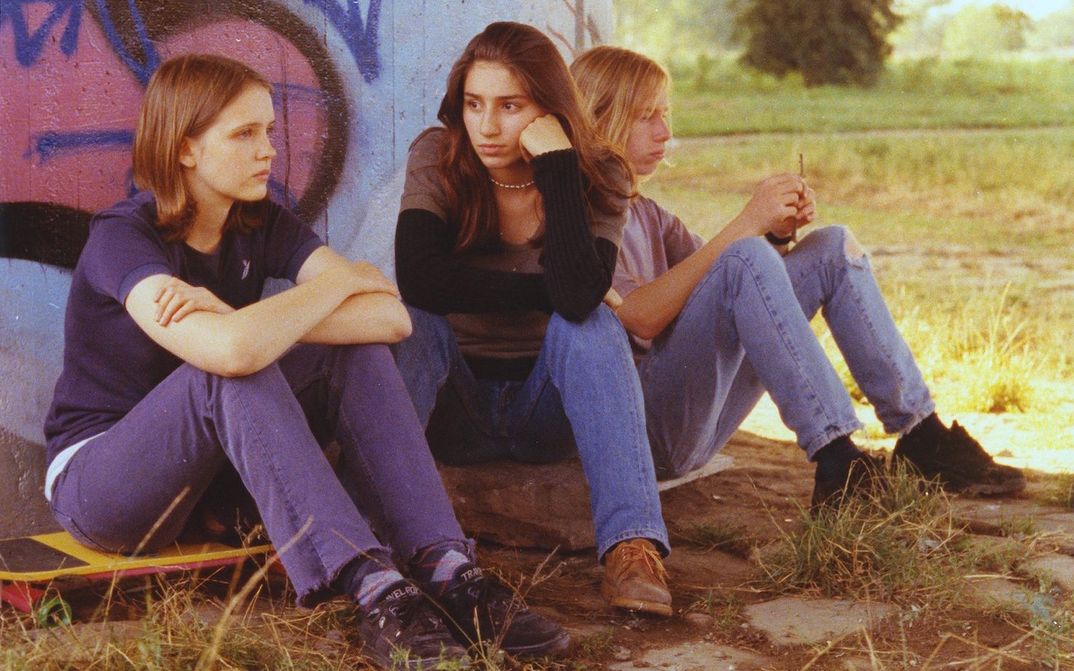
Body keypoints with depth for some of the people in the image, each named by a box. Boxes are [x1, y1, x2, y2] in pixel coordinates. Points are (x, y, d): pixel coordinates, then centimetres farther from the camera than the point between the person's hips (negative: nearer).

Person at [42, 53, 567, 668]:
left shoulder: (262, 225, -2)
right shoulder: (124, 236, -21)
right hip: (96, 478, -6)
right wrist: (343, 279, -23)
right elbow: (234, 350, -41)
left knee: (355, 353, -17)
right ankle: (373, 589, -40)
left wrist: (239, 320, -28)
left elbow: (392, 317, -18)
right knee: (233, 375, -34)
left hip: (215, 474, 6)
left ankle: (447, 570, -30)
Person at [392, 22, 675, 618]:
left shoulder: (598, 176, -11)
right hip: (452, 405, 0)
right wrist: (545, 292, -24)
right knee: (409, 318, -28)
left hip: (547, 405, 0)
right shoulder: (437, 158, -10)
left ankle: (632, 546, -40)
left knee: (593, 322, -29)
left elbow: (579, 296, -31)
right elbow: (417, 277, -28)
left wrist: (557, 167, -31)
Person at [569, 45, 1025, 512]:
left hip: (701, 421, 9)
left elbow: (730, 282, 14)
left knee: (833, 247, 2)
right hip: (645, 420, -9)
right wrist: (746, 225, -20)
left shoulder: (645, 215, 23)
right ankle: (839, 467, -34)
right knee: (746, 256, -30)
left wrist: (778, 232, -5)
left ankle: (920, 436, -4)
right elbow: (639, 316, -22)